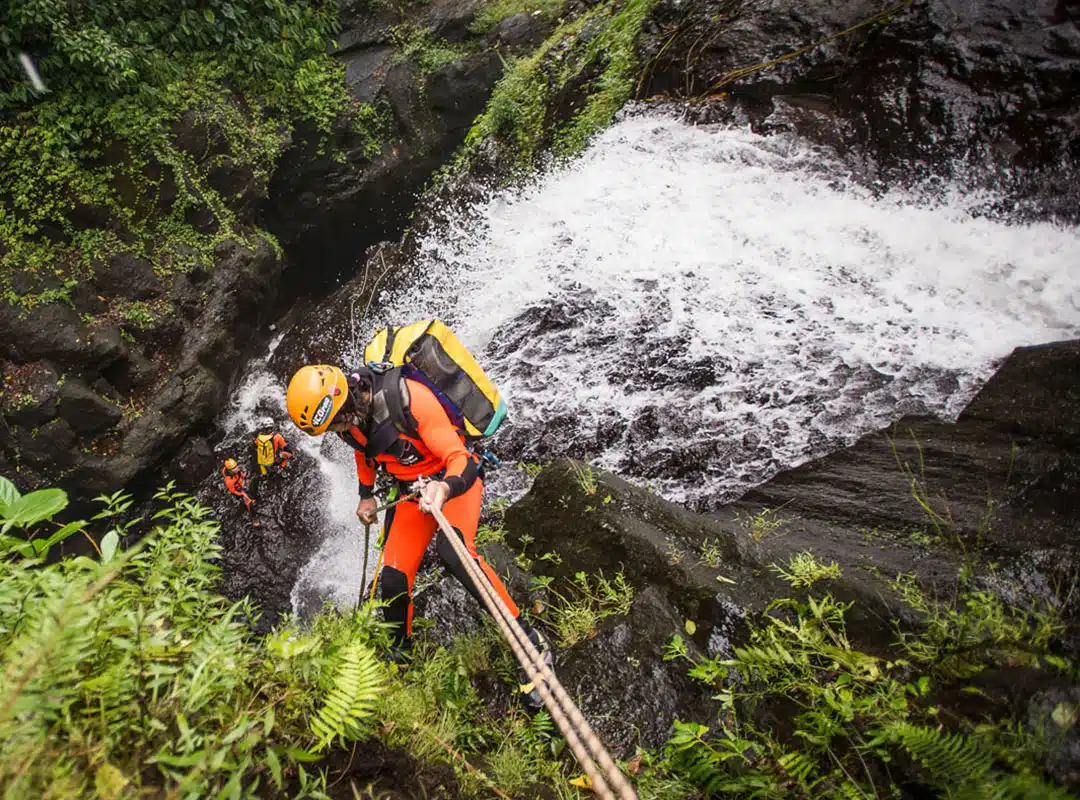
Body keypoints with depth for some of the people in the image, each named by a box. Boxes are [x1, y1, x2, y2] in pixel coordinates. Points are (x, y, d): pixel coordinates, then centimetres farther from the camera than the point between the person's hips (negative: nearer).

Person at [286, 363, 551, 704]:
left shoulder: (409, 399, -31)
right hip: (412, 490, 6)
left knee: (453, 551, -33)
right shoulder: (350, 417, -9)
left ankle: (530, 642, -25)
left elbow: (459, 460, -34)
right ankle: (399, 654, 25)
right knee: (393, 577, -5)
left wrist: (445, 489, -53)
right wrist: (366, 495, 16)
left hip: (456, 477, -6)